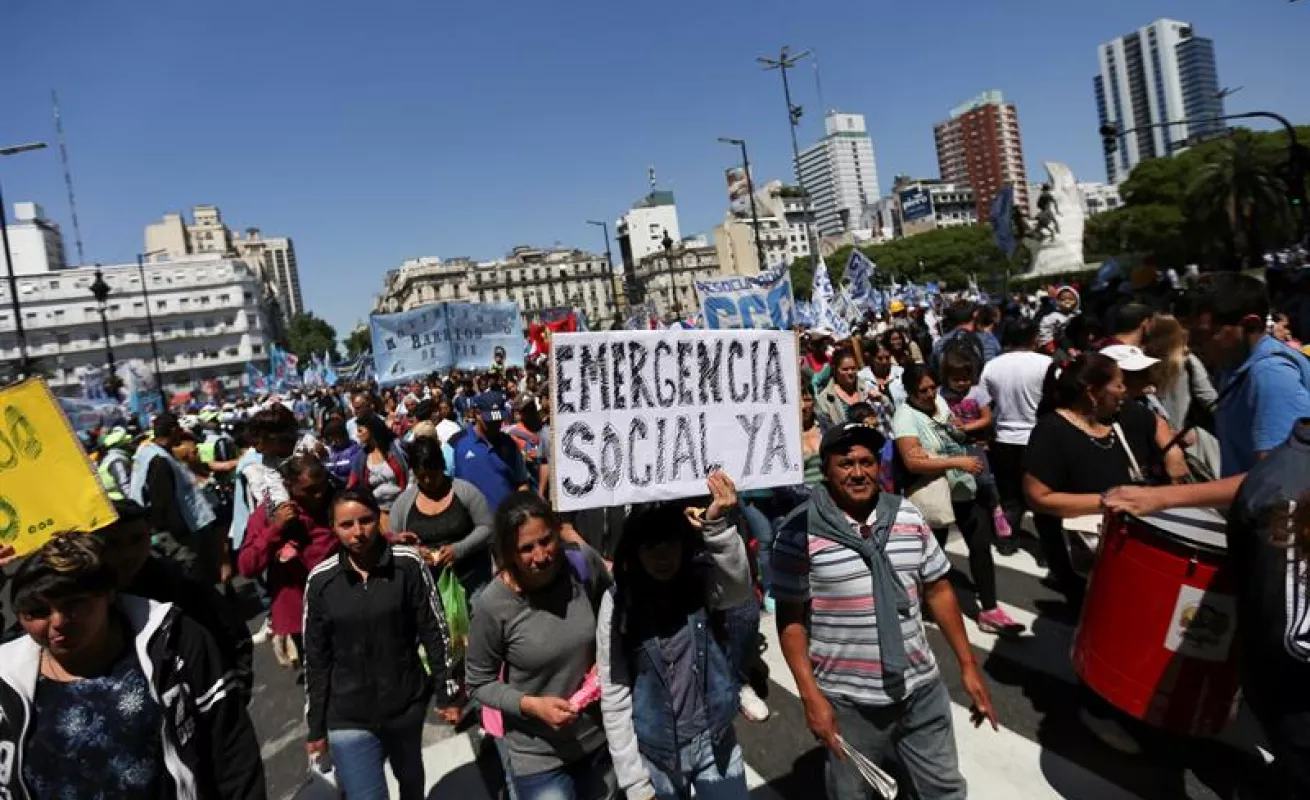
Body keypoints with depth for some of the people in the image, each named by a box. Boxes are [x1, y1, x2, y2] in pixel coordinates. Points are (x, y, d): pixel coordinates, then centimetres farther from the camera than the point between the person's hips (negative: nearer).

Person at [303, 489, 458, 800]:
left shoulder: (408, 564, -12)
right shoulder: (321, 580, -9)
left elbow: (435, 631, -5)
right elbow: (316, 659, -1)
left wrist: (447, 690, -3)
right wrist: (315, 726, 3)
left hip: (407, 703, 1)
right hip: (348, 715, 0)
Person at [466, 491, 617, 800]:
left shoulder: (584, 562, -15)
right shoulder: (492, 606, -23)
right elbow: (479, 684, -9)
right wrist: (532, 705, -22)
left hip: (600, 738, 4)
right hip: (538, 757, -4)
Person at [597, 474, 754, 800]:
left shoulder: (706, 582, -9)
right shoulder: (618, 602, -12)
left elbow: (739, 589, -33)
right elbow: (614, 699, -7)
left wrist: (717, 525, -48)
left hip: (715, 746, 1)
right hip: (655, 757, -1)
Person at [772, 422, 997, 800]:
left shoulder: (909, 517, 0)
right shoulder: (799, 530, -15)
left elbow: (939, 591, 8)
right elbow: (790, 618, -10)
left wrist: (968, 665, 9)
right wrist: (810, 695, -13)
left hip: (921, 689, 4)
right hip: (846, 701, -4)